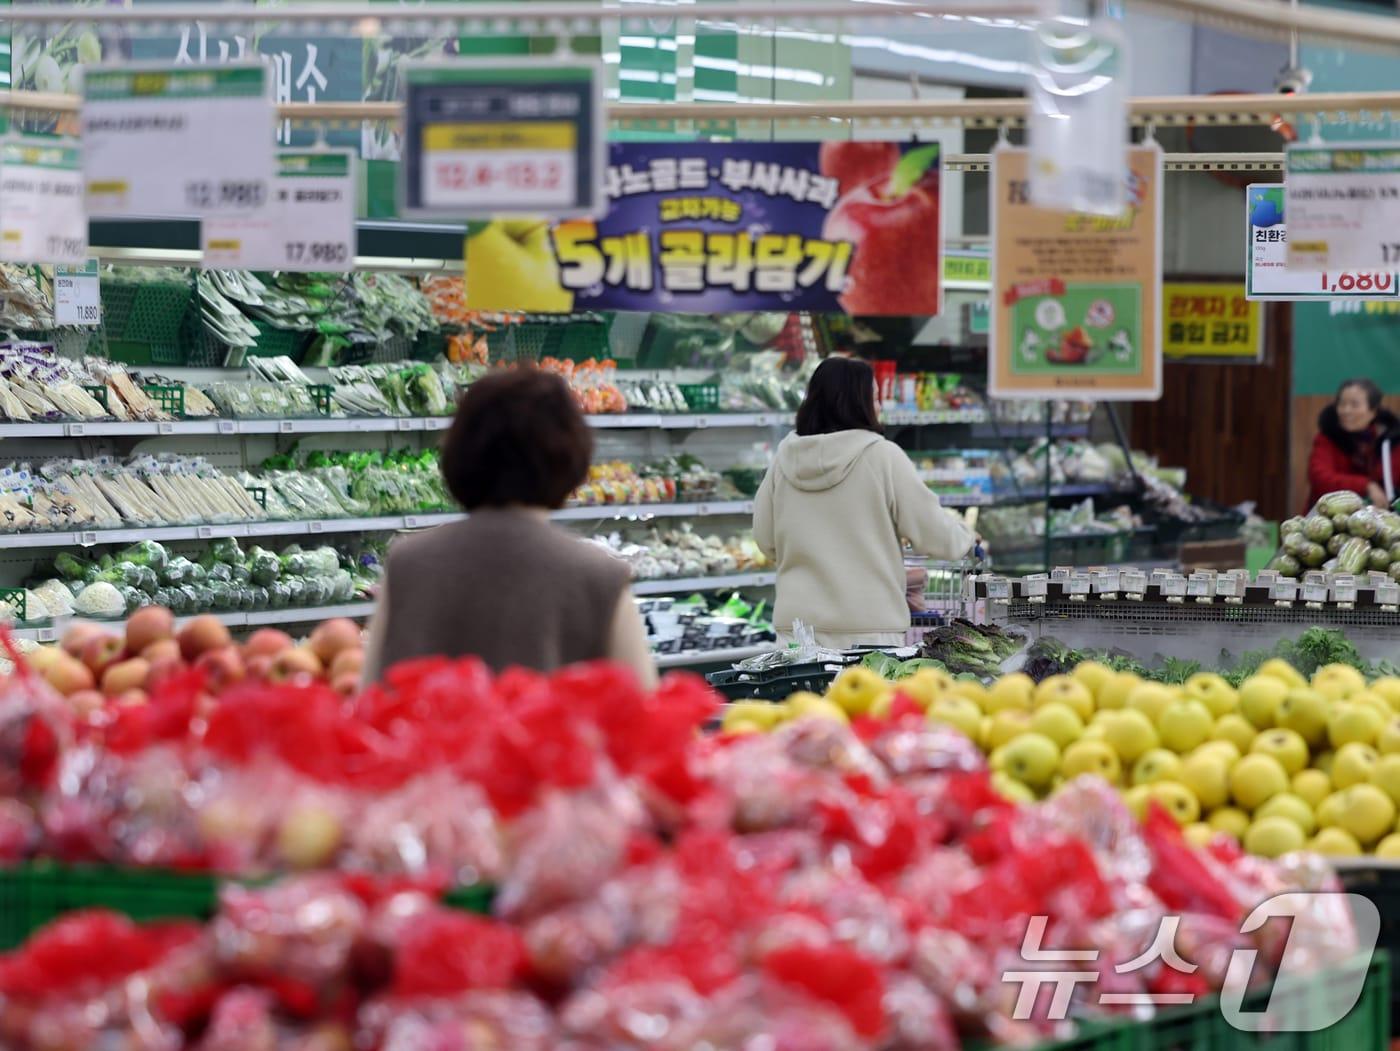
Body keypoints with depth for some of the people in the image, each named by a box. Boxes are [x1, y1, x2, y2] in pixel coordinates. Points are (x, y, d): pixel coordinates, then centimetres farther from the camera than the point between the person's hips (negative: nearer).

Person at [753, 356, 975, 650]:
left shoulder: (785, 459, 5)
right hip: (869, 629, -4)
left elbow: (765, 540, 14)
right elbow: (936, 536, -2)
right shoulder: (882, 456, -7)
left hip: (796, 627, 4)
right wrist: (963, 534, 19)